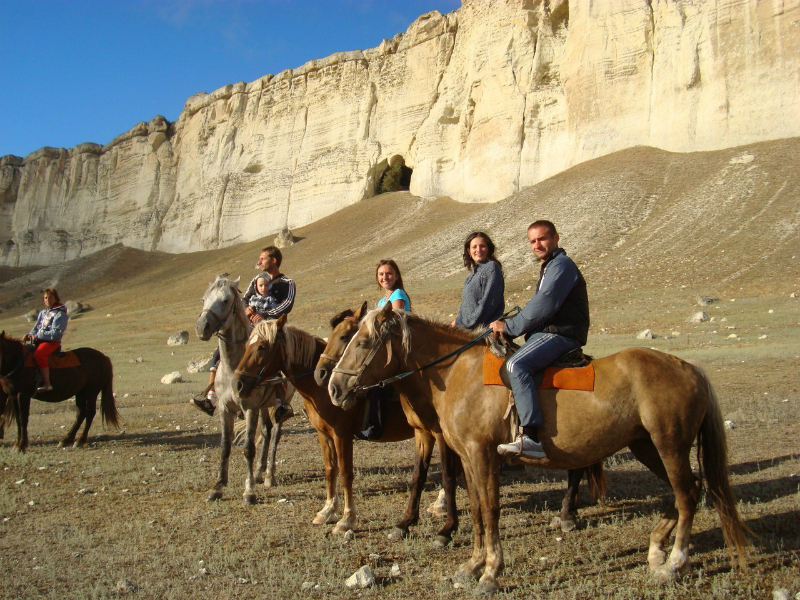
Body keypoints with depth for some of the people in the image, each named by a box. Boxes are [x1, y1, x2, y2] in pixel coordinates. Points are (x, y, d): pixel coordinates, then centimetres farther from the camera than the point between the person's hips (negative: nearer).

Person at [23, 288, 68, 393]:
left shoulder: (60, 314, -6)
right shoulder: (42, 312, 19)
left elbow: (56, 333, -16)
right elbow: (36, 328, 21)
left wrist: (37, 336, -17)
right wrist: (30, 335, -2)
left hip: (52, 342, -9)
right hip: (39, 341, 9)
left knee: (39, 354, -35)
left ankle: (47, 384, -36)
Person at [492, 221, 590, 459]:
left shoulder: (561, 265, -8)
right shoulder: (548, 267, 26)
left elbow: (543, 306, -18)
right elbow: (538, 306, 24)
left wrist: (509, 327, -11)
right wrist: (509, 326, 10)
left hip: (561, 334, -11)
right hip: (546, 333, 11)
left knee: (516, 365, -32)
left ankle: (531, 437, -38)